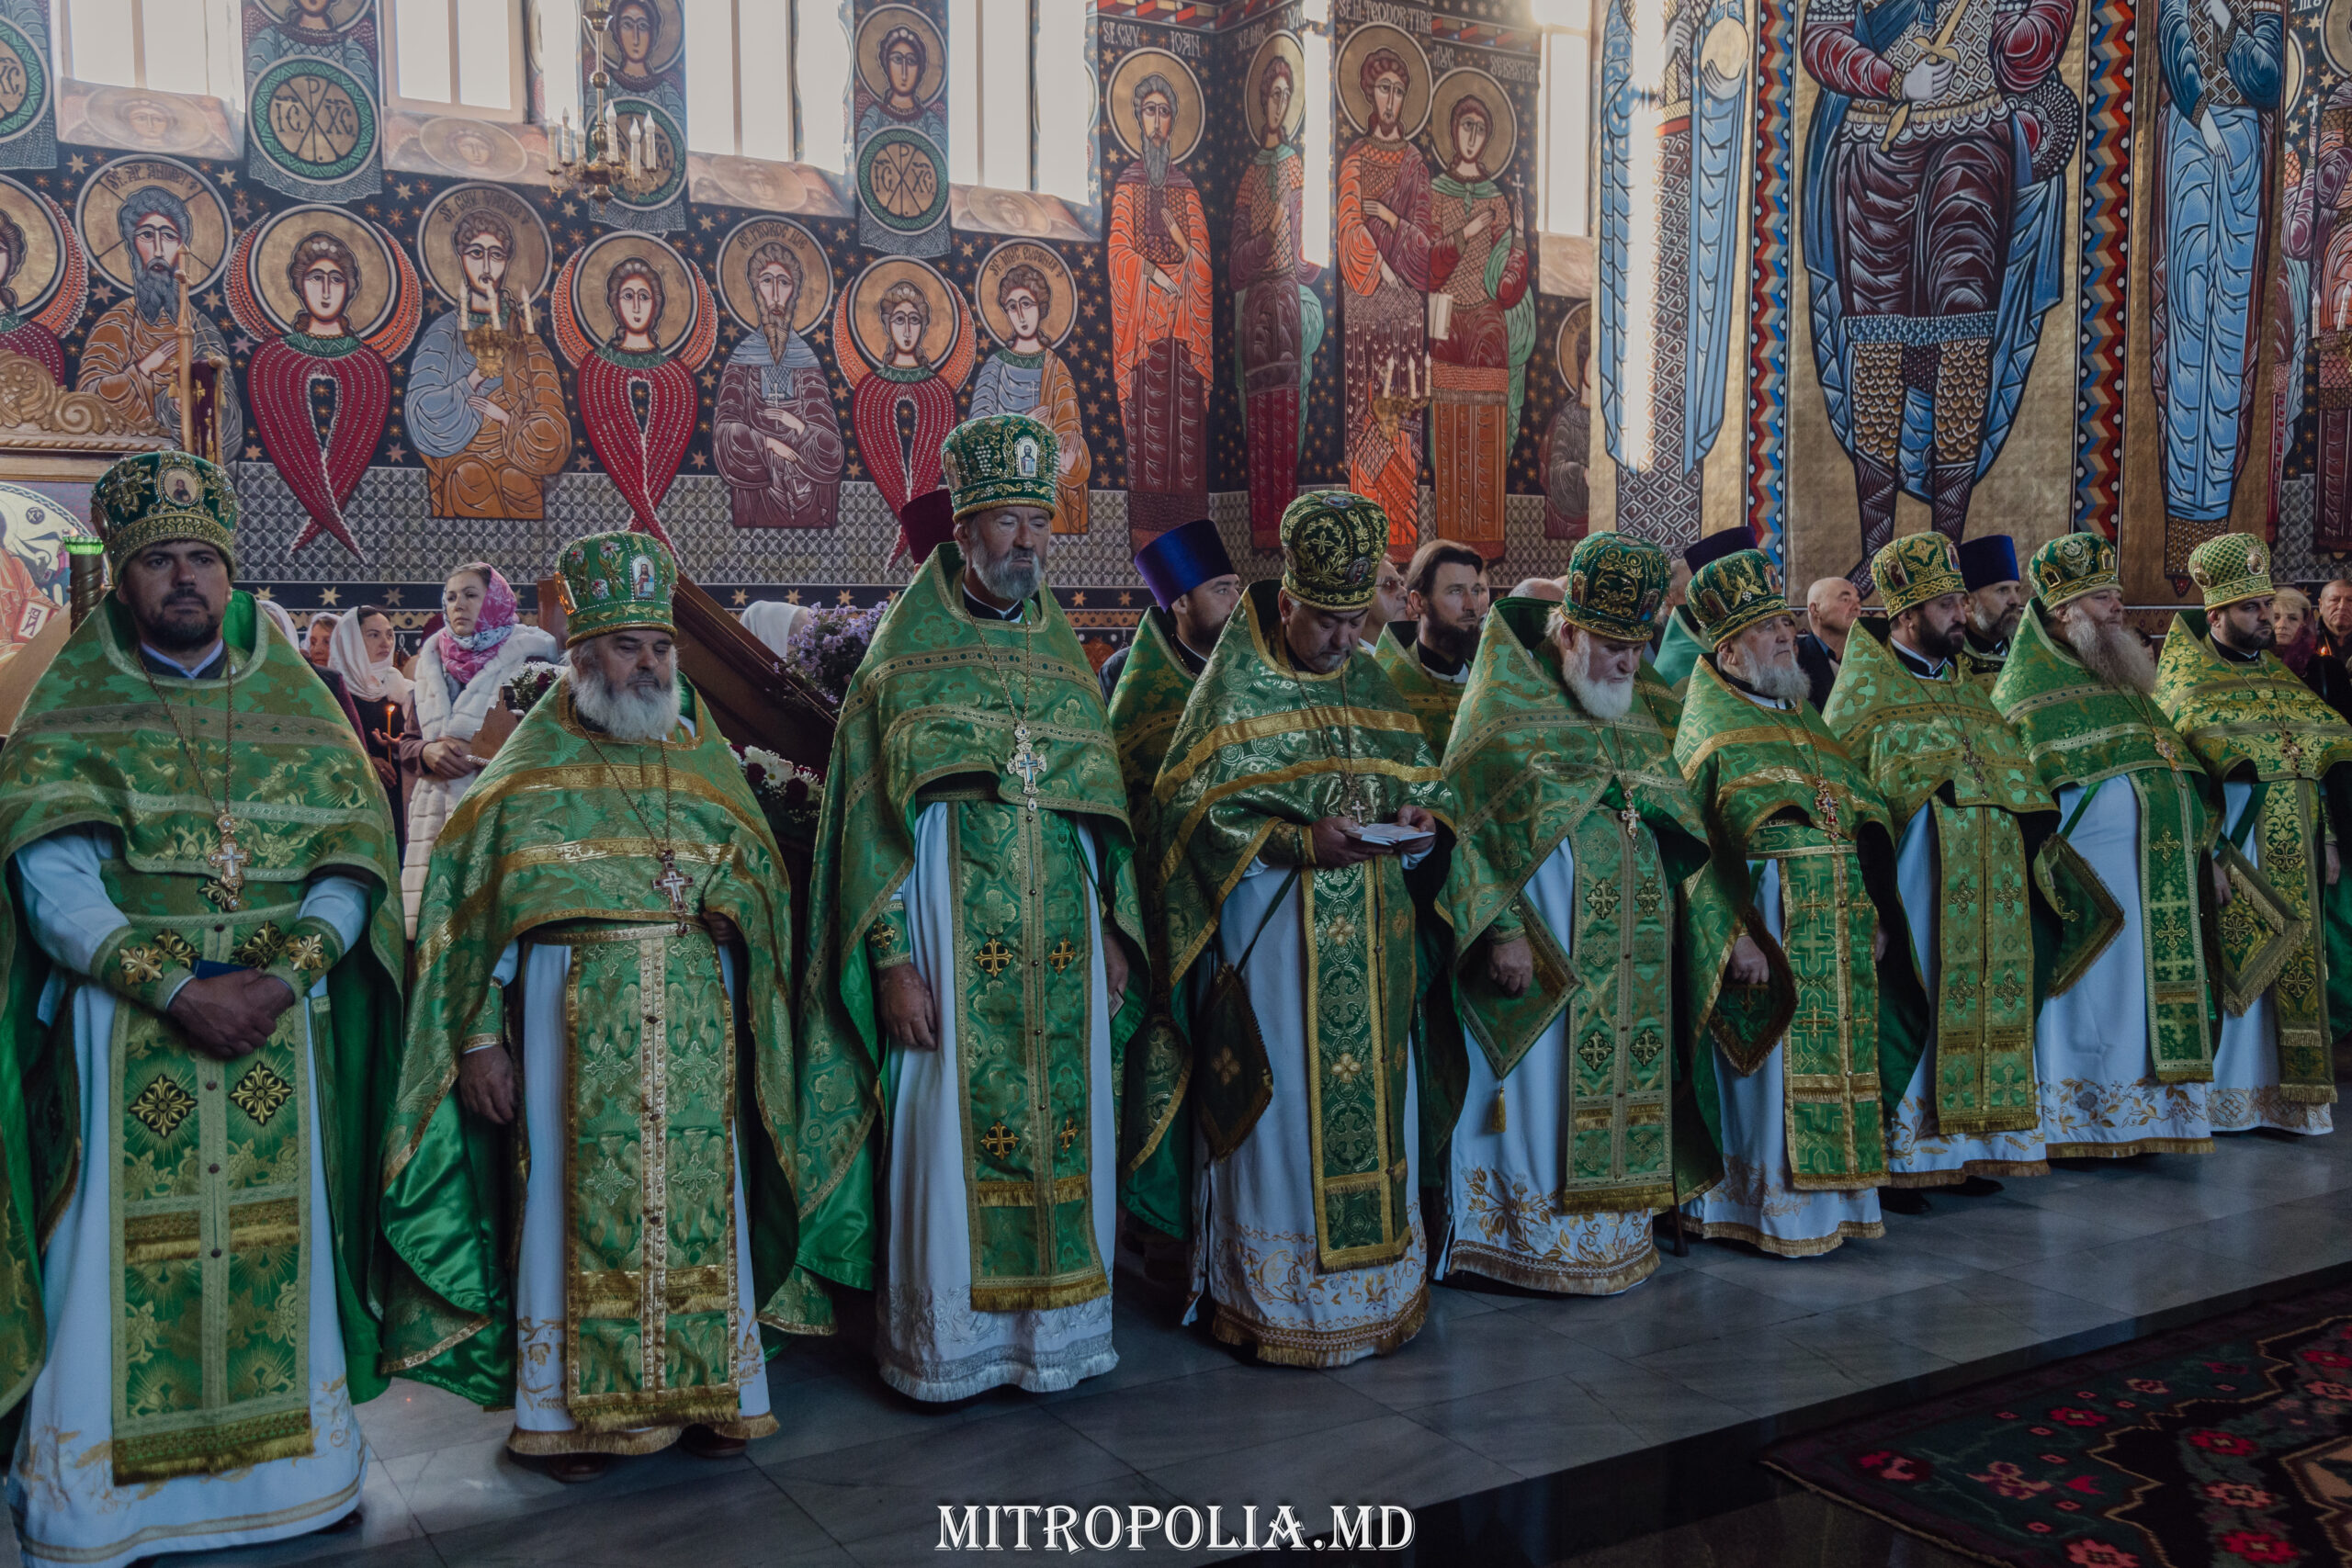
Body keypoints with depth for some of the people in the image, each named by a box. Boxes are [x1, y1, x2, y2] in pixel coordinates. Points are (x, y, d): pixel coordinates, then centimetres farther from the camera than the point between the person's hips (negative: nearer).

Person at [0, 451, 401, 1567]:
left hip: (279, 1025, 2)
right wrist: (179, 988, -18)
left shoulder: (297, 706, 10)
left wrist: (285, 975, -14)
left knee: (275, 1244, 6)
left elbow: (350, 864, 2)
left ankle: (289, 1468, 20)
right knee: (123, 1255, -1)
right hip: (123, 1026, -2)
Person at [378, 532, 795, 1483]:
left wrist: (729, 907, -5)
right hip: (574, 1020, -2)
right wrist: (479, 1036, -4)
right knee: (579, 1196, 1)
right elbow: (468, 904, 2)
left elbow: (766, 879, 17)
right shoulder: (532, 770, 4)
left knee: (699, 1196, 4)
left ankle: (706, 1390, 18)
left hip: (698, 1025, 3)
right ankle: (576, 1406, 14)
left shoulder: (705, 759, 12)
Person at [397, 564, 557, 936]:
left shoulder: (529, 657, 3)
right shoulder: (431, 663, 18)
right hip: (435, 816, 4)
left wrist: (480, 754, -12)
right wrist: (427, 752, -3)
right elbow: (407, 744, 19)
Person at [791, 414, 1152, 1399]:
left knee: (1065, 1124, 7)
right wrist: (894, 959, -12)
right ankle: (941, 1343, 13)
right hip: (951, 932, -4)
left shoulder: (1063, 654, 14)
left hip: (1062, 939, 5)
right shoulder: (904, 654, 0)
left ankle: (1051, 1327, 20)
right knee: (950, 1126, -1)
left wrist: (1114, 932, 8)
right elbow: (870, 821, -5)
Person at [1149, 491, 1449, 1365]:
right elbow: (1193, 810, -10)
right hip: (1275, 933, -5)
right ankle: (1277, 1295, 9)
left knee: (1374, 1099, 9)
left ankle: (1374, 1276, 21)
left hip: (1368, 932, 6)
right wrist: (1302, 843, -20)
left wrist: (1419, 819, -4)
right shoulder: (1235, 689, -5)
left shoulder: (1370, 686, 13)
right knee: (1283, 1107, -2)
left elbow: (1422, 779, 20)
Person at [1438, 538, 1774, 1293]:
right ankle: (1532, 1235, 11)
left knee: (1623, 1083, 9)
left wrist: (1728, 929, 7)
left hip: (1632, 946, 6)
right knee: (1545, 1084, -2)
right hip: (1544, 943, -5)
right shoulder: (1507, 710, -5)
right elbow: (1468, 822, -11)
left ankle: (1613, 1229, 21)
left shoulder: (1645, 714, 13)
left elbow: (1686, 832, 14)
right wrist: (1500, 929, -22)